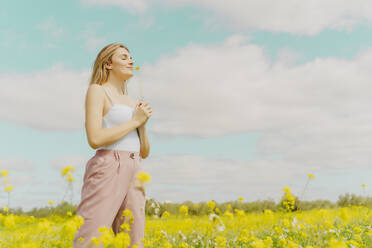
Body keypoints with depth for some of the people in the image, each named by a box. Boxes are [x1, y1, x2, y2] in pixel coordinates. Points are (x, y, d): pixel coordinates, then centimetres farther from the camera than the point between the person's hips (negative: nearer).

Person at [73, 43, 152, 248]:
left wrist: (143, 123, 3)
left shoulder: (132, 102, 23)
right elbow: (95, 139, -13)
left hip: (133, 175, 8)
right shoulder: (96, 90, 2)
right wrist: (135, 121, -5)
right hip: (107, 171, -7)